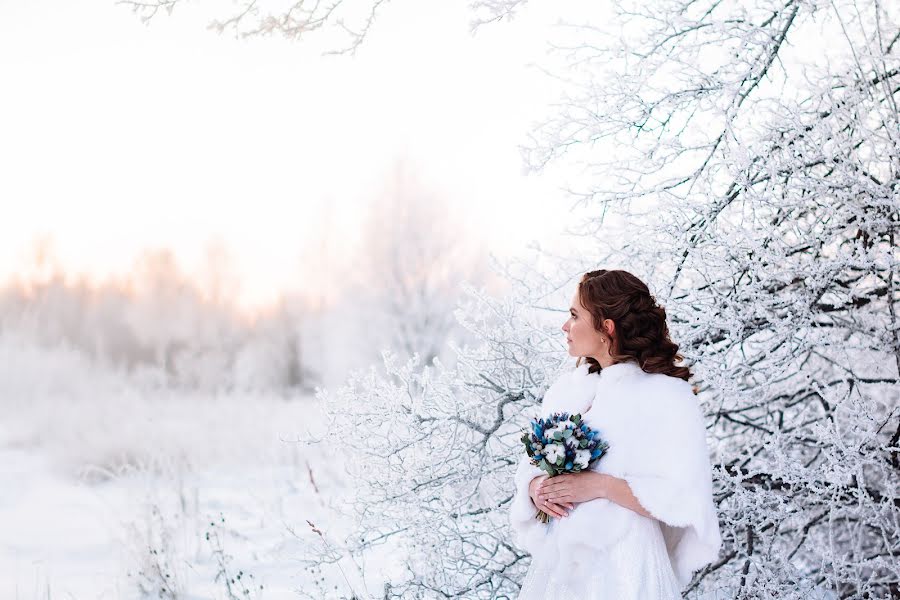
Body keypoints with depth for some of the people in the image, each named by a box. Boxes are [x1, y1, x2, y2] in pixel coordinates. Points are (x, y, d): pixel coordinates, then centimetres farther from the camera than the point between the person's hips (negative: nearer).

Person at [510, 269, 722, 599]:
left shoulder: (669, 396, -11)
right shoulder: (567, 387, 7)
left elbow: (685, 501, -17)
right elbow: (532, 463, 11)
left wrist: (601, 486, -21)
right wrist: (536, 486, -11)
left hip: (622, 571, -5)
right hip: (556, 560, 6)